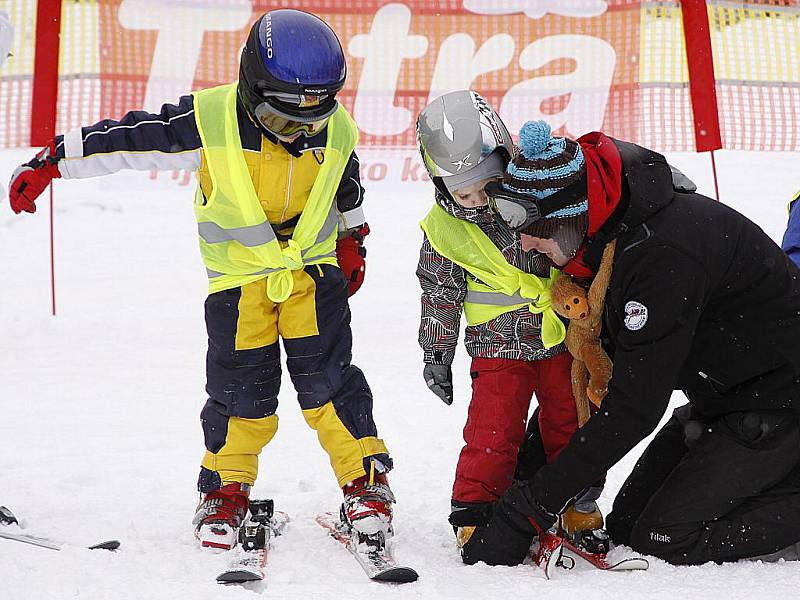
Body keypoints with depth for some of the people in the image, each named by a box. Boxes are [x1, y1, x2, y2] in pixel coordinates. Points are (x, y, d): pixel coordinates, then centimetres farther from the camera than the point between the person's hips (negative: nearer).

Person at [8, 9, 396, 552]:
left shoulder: (337, 131, -12)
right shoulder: (210, 121, -23)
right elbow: (127, 139, -16)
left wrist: (353, 242, 23)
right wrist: (50, 162, -16)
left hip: (313, 268, 1)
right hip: (238, 275, -1)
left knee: (327, 379, -5)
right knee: (241, 390, -1)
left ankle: (366, 479, 7)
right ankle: (225, 491, 17)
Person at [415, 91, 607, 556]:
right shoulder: (444, 229, -9)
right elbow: (440, 294, 4)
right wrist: (437, 354, 8)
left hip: (565, 336, 1)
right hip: (500, 347, -1)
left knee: (570, 423, 9)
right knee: (494, 430, -7)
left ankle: (579, 508, 24)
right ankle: (474, 511, 5)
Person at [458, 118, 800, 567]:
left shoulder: (661, 253, -33)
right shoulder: (607, 234, -4)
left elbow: (635, 407, -31)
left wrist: (532, 508, -27)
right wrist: (530, 459, 7)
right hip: (721, 395, 10)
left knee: (662, 543, -16)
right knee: (624, 530, 5)